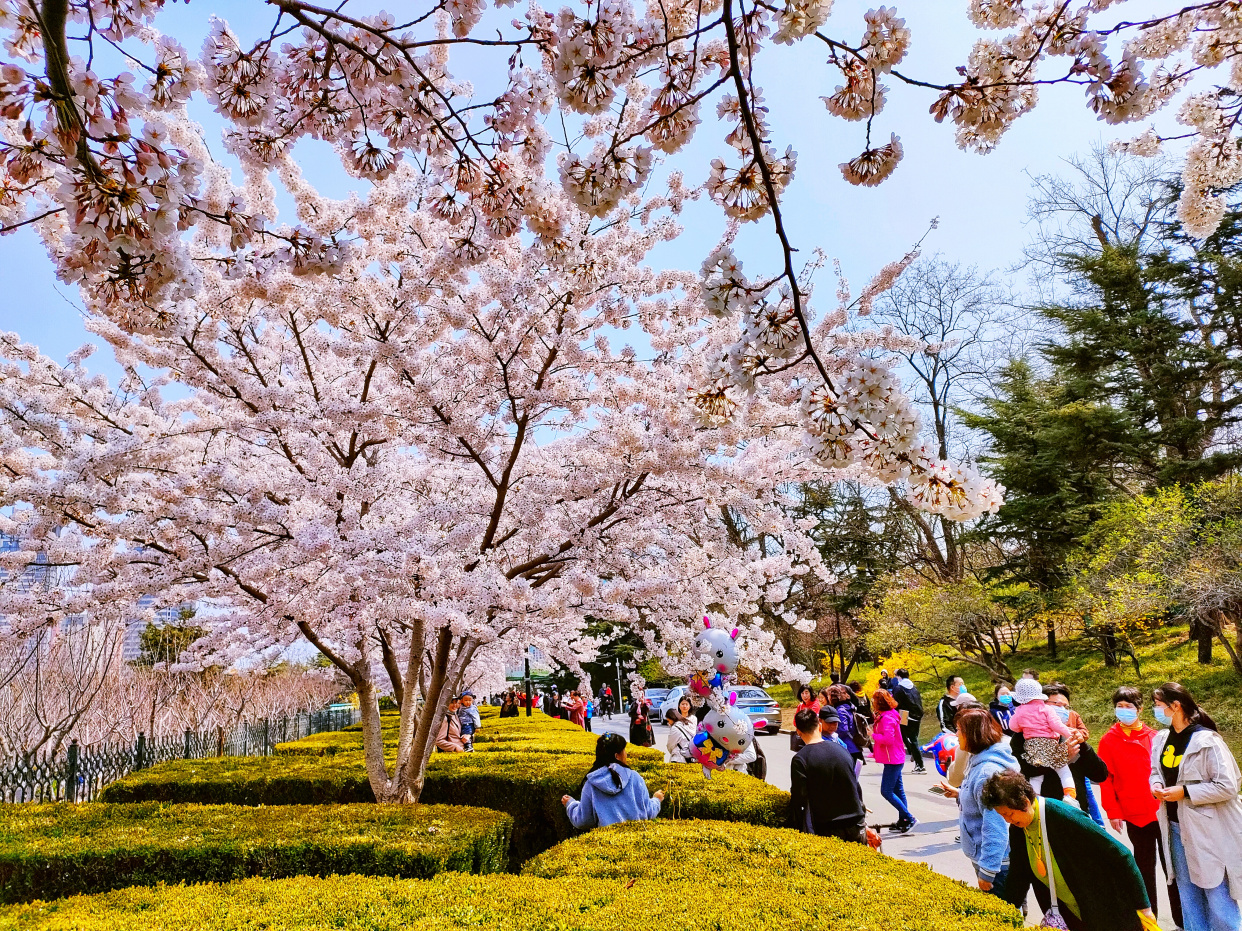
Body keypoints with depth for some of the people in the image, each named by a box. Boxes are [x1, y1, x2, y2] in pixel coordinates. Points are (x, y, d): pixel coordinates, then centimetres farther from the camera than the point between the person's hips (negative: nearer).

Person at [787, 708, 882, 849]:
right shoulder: (840, 749, 6)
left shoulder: (800, 759, -10)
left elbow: (799, 799, -13)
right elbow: (857, 790, 14)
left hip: (827, 831, -4)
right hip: (857, 827, 4)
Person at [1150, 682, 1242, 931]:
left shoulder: (1206, 740, -16)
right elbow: (1156, 772, 18)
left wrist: (1185, 792, -20)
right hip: (1176, 827, 7)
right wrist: (1156, 785, -4)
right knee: (1187, 891, 16)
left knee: (1217, 893, 0)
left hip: (1207, 828, -7)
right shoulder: (1161, 739, 5)